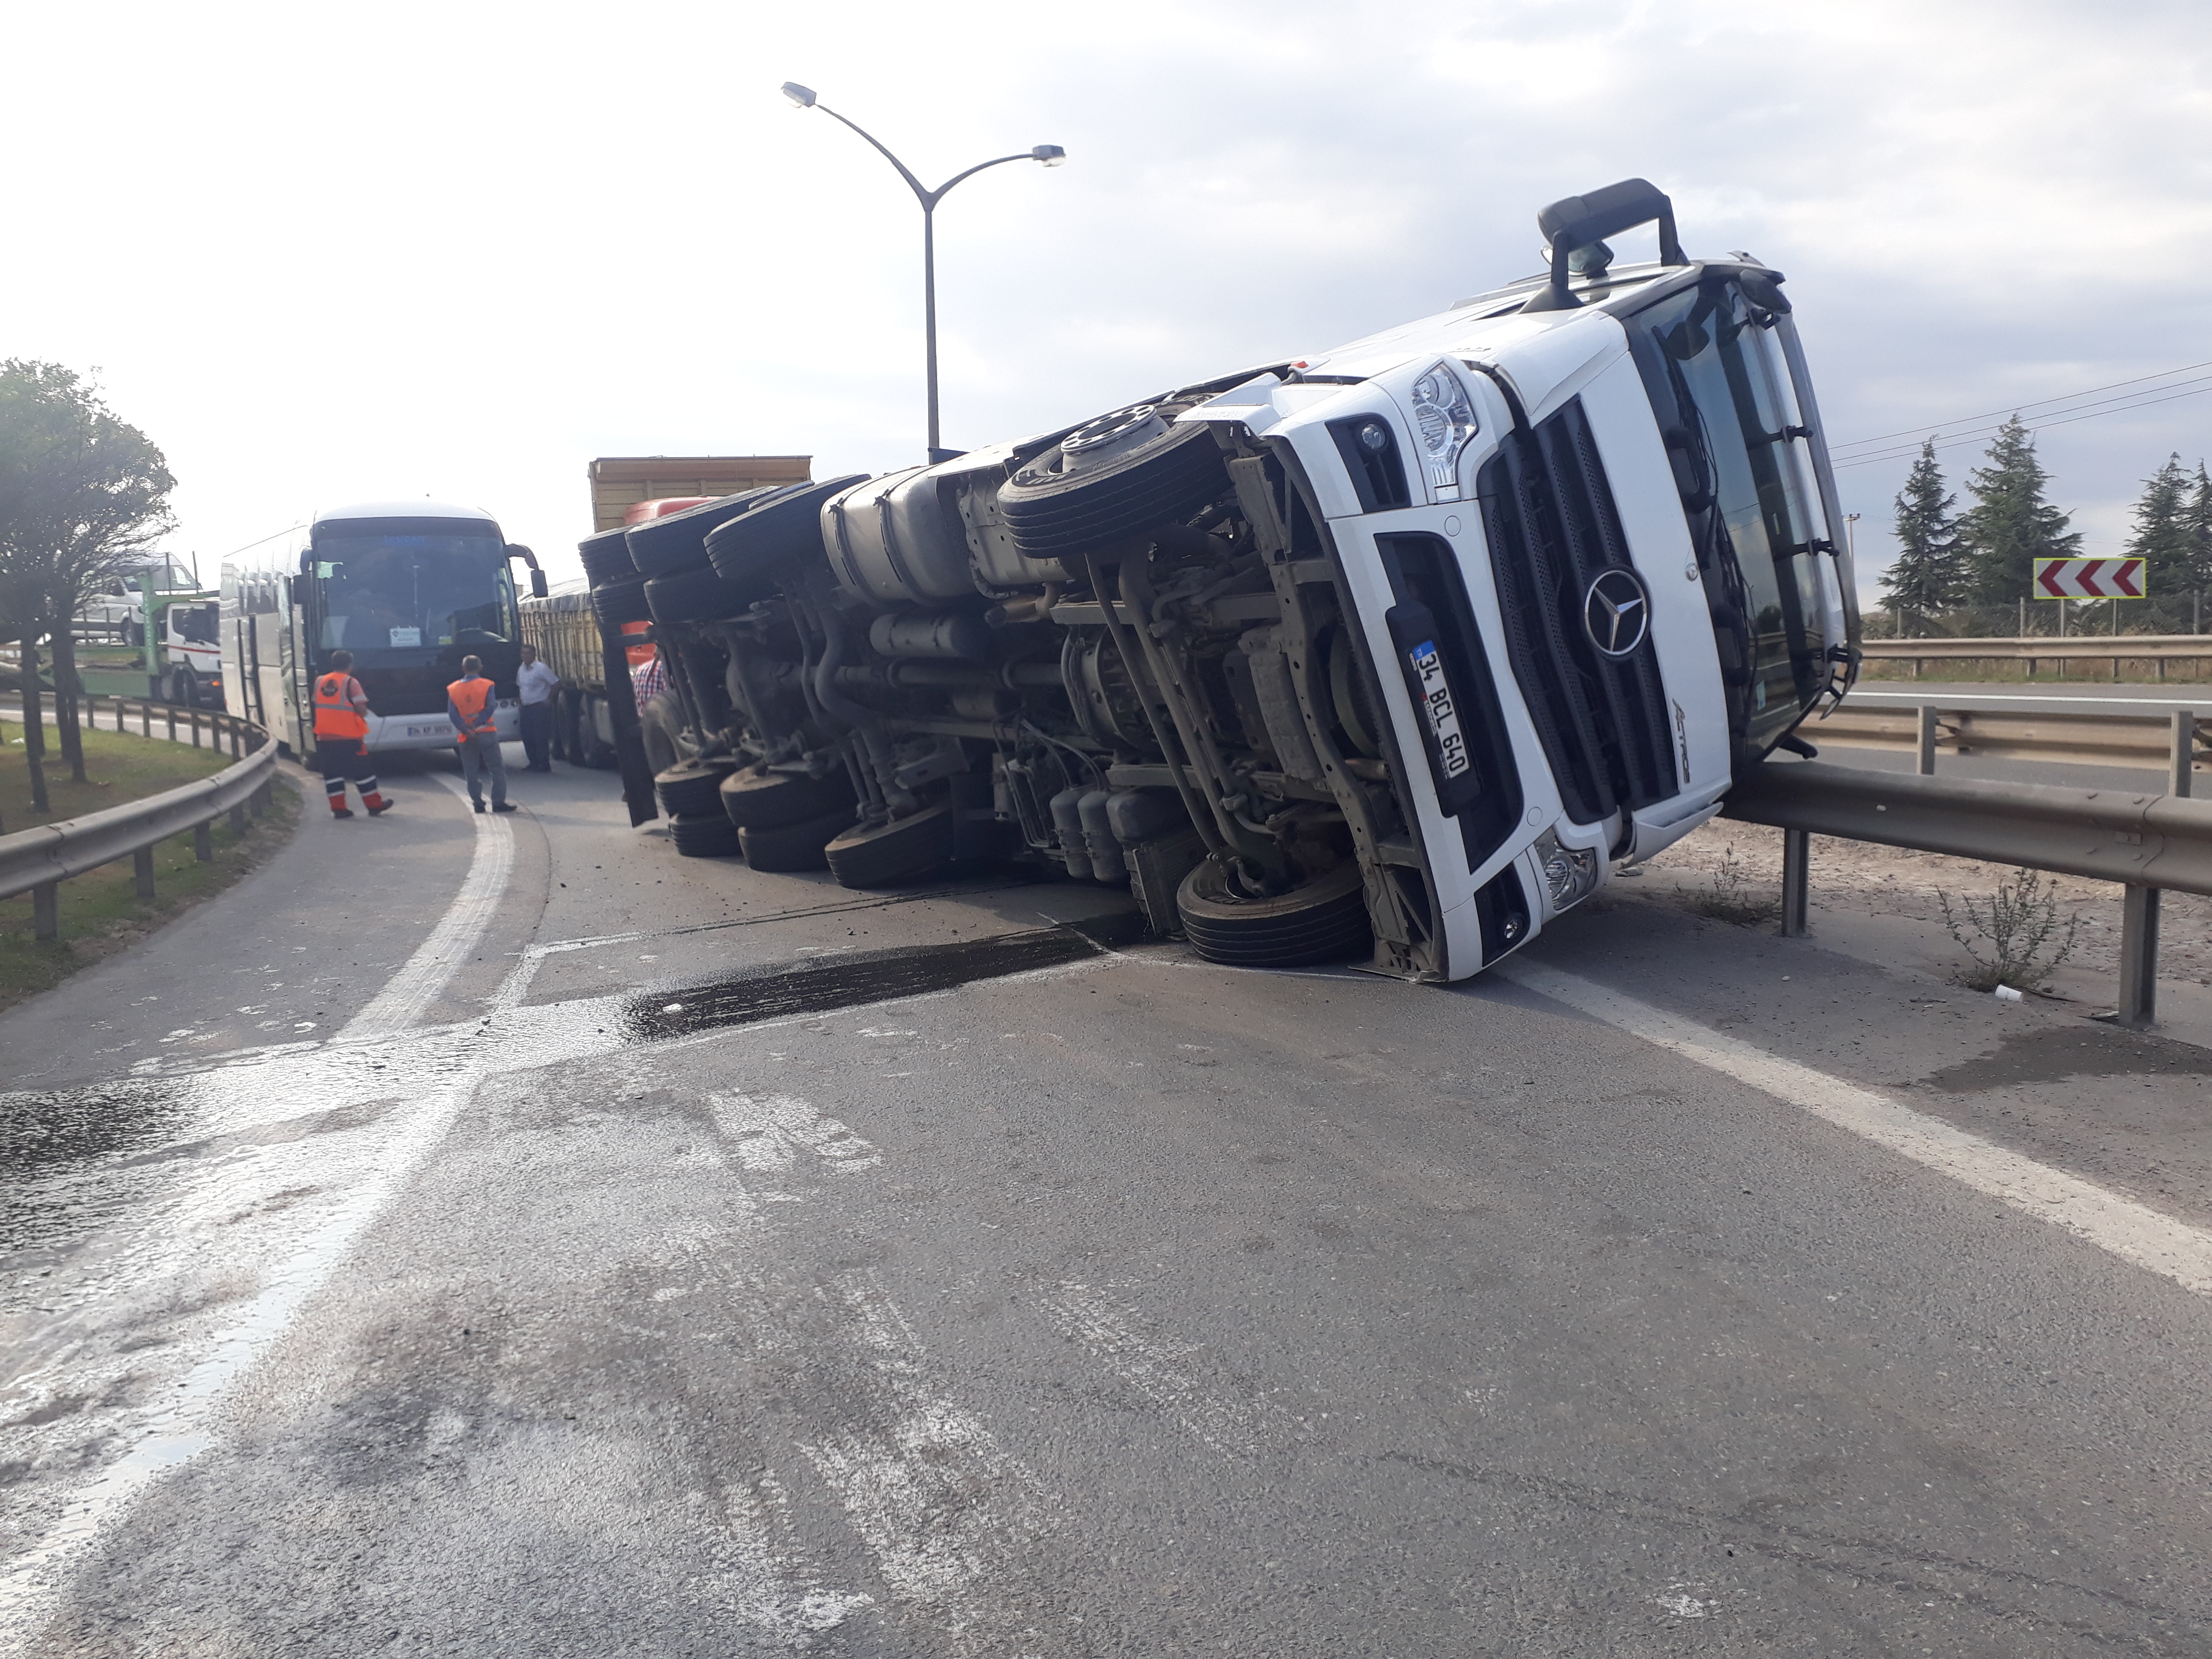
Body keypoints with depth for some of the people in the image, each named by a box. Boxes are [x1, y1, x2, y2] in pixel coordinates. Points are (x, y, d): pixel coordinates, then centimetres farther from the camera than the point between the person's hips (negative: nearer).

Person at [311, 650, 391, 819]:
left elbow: (317, 705, 13)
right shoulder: (350, 682, -9)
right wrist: (363, 715, 7)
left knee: (332, 772, 9)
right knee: (362, 771, 5)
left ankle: (338, 808, 6)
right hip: (349, 736, -4)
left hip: (325, 736, 4)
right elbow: (361, 708, -14)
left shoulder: (320, 681, 7)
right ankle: (374, 805, 11)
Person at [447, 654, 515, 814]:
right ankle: (498, 802, -2)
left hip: (466, 736, 3)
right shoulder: (487, 685, -4)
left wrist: (465, 729, -10)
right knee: (497, 767, 3)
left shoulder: (453, 689, 5)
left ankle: (478, 802, 8)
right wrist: (476, 724, -13)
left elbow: (452, 713, -4)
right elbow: (491, 707, -15)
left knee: (471, 771, 11)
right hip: (486, 733, -3)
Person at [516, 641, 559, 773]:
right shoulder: (521, 670, 12)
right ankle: (534, 763, 17)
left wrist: (549, 700, -10)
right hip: (526, 708, 7)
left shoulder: (541, 669, -10)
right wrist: (521, 702, 15)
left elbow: (556, 683, -10)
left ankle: (544, 765, -4)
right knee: (527, 737, 8)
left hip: (540, 707, -7)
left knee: (541, 737, -8)